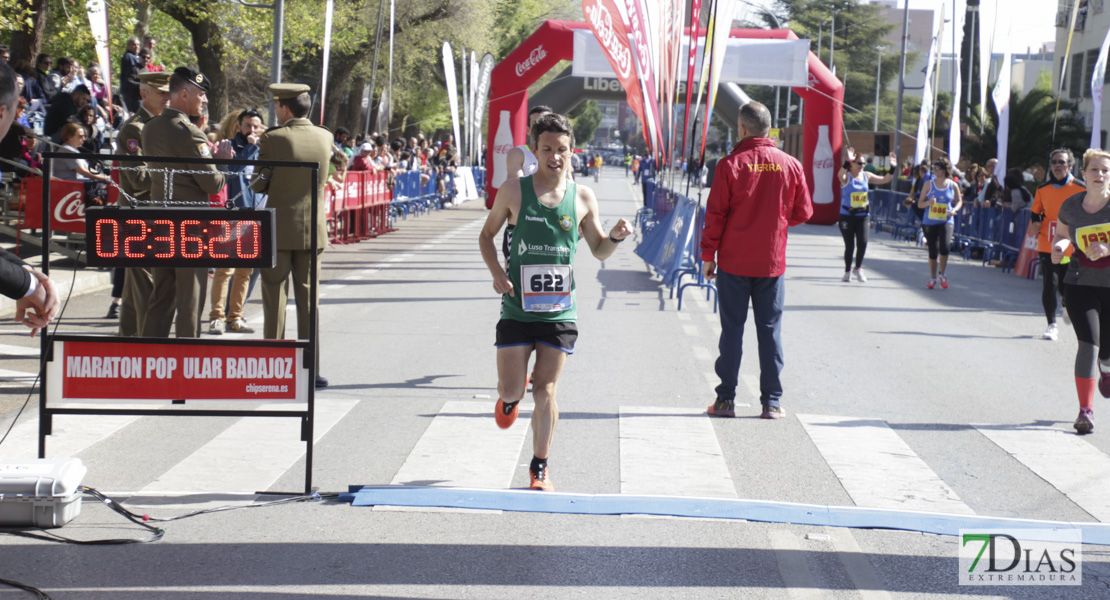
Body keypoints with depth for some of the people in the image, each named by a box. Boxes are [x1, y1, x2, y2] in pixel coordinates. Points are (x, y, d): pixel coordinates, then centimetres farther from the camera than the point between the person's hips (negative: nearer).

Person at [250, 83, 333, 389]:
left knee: (275, 301, 3)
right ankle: (311, 369, 9)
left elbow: (258, 184, -7)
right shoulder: (325, 137, 1)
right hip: (312, 229, 4)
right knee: (309, 301, 9)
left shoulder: (272, 139, -12)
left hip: (278, 229, -3)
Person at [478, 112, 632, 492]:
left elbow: (599, 250, 13)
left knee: (545, 392, 0)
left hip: (559, 312, 0)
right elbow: (486, 236, 9)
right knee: (511, 391, 0)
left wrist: (616, 237, -10)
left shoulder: (582, 197, 2)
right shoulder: (514, 190, -2)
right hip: (517, 309, 0)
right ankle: (510, 395, 39)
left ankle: (540, 467, 15)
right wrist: (497, 273, -8)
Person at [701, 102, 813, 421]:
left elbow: (715, 215, -8)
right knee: (770, 329, 7)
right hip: (772, 262, 2)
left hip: (734, 262, -2)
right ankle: (772, 401, 8)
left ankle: (726, 399, 6)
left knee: (732, 329, 5)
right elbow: (803, 212, 4)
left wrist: (708, 255, 1)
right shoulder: (790, 165, -2)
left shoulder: (730, 164, -9)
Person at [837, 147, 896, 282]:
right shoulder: (846, 177, -8)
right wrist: (847, 161, -45)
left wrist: (892, 168, -4)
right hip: (847, 216, -3)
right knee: (849, 245, 3)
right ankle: (847, 272, 20)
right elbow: (840, 175, -32)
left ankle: (858, 268, 9)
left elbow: (884, 180, 10)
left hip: (863, 215, 3)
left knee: (862, 242, -12)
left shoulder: (866, 176, 7)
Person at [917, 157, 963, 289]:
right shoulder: (929, 185, 0)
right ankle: (932, 278, 23)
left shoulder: (953, 185, 0)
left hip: (946, 221, -1)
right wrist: (929, 202, -18)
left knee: (944, 246, -21)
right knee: (932, 251, 6)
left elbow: (959, 201, 14)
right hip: (929, 222, 1)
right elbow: (920, 204, 3)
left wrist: (955, 209, -8)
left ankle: (941, 274, 2)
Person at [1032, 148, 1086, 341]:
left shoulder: (1080, 189, -3)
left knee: (1067, 287, 3)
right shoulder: (1043, 189, 5)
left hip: (1071, 248, -1)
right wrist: (1035, 223, -4)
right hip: (1047, 245, 2)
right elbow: (1035, 213, 17)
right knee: (1049, 284, -7)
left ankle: (1067, 304, 41)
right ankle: (1051, 324, 7)